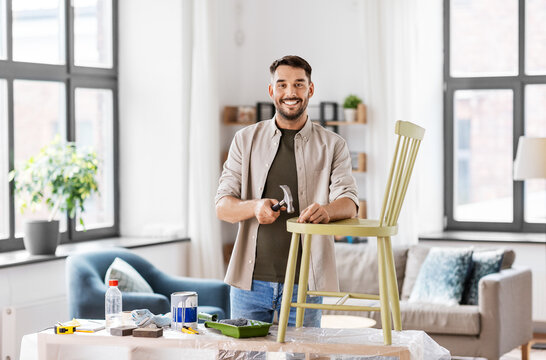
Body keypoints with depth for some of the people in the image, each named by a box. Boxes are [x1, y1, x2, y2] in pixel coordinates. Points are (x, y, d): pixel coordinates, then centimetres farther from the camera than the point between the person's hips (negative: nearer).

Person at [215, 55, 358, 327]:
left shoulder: (332, 146, 6)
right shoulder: (246, 139, 8)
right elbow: (222, 206, 3)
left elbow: (349, 202, -7)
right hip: (250, 281, 1)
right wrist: (254, 207, -19)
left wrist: (327, 210, -31)